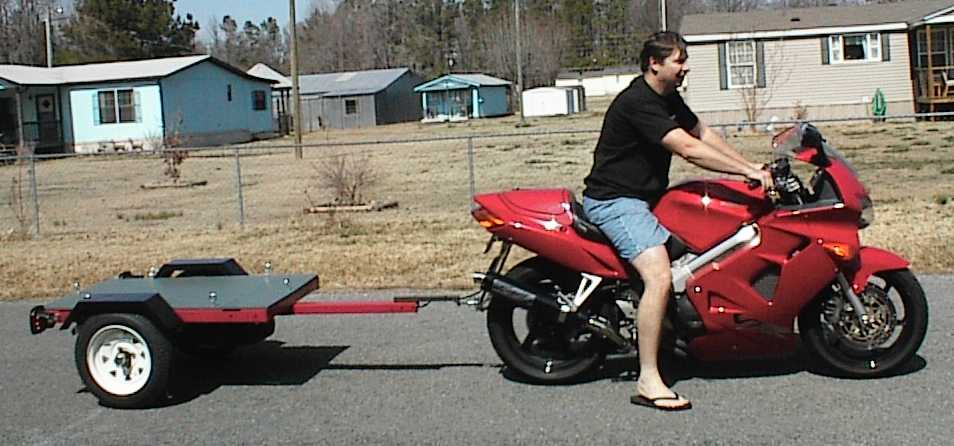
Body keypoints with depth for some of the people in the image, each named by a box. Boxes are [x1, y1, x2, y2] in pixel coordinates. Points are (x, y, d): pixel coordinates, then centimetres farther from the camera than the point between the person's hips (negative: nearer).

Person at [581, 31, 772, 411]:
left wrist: (751, 167, 5)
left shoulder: (668, 98, 12)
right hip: (614, 201, -11)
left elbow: (703, 133, 15)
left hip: (642, 197, 11)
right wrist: (747, 171, -23)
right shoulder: (636, 102, -21)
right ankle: (648, 383, -23)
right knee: (660, 278, -25)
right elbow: (688, 149, -27)